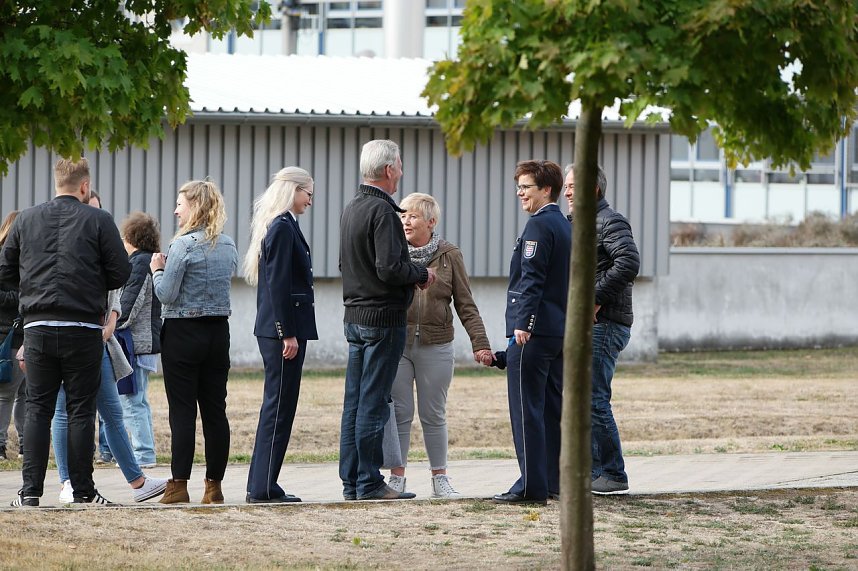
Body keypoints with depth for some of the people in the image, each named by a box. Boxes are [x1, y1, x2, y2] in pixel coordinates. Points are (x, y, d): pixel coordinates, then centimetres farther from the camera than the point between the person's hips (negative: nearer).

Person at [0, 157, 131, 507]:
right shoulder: (98, 221, -4)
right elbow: (121, 273, -4)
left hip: (38, 328, 2)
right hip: (83, 329, -2)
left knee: (37, 408, 7)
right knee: (81, 409, 3)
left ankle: (30, 490, 1)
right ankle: (83, 490, 4)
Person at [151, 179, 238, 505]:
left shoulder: (184, 245, -13)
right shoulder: (228, 245, 9)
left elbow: (166, 295, -14)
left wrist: (157, 270, 4)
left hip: (183, 333, -6)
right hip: (219, 331, 6)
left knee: (182, 410, -4)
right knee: (215, 410, 6)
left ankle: (179, 484, -6)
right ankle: (214, 484, 8)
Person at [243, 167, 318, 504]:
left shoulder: (275, 225, 16)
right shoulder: (283, 227, -14)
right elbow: (279, 284, -19)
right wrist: (288, 334, -19)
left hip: (274, 328, 10)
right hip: (284, 327, -10)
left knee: (276, 405, 12)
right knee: (279, 404, -6)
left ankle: (261, 486, 15)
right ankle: (264, 488, -5)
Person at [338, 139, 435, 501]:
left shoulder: (351, 209, 13)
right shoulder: (382, 211, -16)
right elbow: (389, 269, -23)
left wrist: (412, 274, 18)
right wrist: (422, 274, -5)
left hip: (355, 317, 9)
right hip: (382, 318, -9)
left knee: (355, 401, 10)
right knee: (374, 403, -6)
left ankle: (351, 481, 13)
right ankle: (370, 483, -4)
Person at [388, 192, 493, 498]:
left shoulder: (449, 256, 2)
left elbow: (465, 304, 3)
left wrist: (480, 343, -4)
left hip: (436, 346, 0)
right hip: (396, 344, 0)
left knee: (434, 415, 6)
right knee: (400, 413, 1)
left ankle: (440, 478, 13)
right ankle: (397, 476, 7)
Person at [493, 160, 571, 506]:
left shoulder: (539, 225, -12)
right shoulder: (566, 227, 17)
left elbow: (532, 279, -19)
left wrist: (522, 324, -21)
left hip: (533, 333, -10)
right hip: (560, 331, 10)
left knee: (526, 409, -8)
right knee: (552, 407, 13)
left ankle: (532, 485, -10)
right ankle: (554, 481, 16)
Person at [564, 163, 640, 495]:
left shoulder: (610, 222, -10)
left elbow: (629, 262, -25)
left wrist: (596, 300, -23)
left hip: (603, 324, -10)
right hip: (581, 324, 10)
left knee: (594, 399, -11)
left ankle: (613, 476, -7)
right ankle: (593, 471, 17)